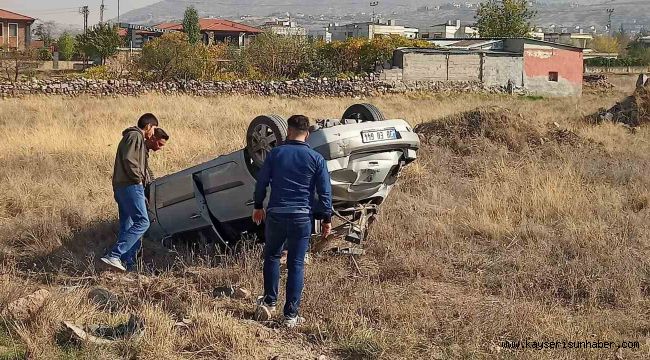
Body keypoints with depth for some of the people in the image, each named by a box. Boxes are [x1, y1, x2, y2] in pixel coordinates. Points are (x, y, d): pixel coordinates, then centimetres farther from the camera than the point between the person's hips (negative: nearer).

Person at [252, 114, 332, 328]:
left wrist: (258, 206, 22)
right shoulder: (316, 159, -1)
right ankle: (291, 315, 3)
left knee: (272, 256, 21)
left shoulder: (275, 154, 1)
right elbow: (325, 192, -1)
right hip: (303, 215, 0)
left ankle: (269, 302, 16)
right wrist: (327, 218, 7)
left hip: (276, 214, 0)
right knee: (296, 264, 4)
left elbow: (261, 182, 8)